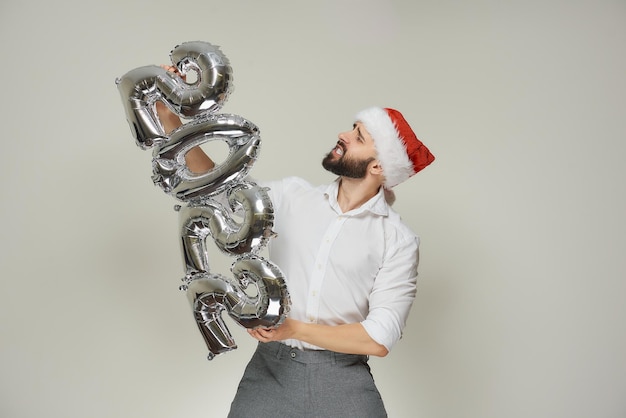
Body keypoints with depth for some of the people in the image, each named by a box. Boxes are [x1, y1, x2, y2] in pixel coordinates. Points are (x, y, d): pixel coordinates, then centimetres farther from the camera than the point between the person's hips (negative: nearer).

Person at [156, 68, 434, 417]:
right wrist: (170, 119, 1)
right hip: (270, 368, 3)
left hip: (342, 379, -2)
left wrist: (294, 328, -14)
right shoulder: (293, 197, 4)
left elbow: (379, 339, -11)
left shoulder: (399, 240, -7)